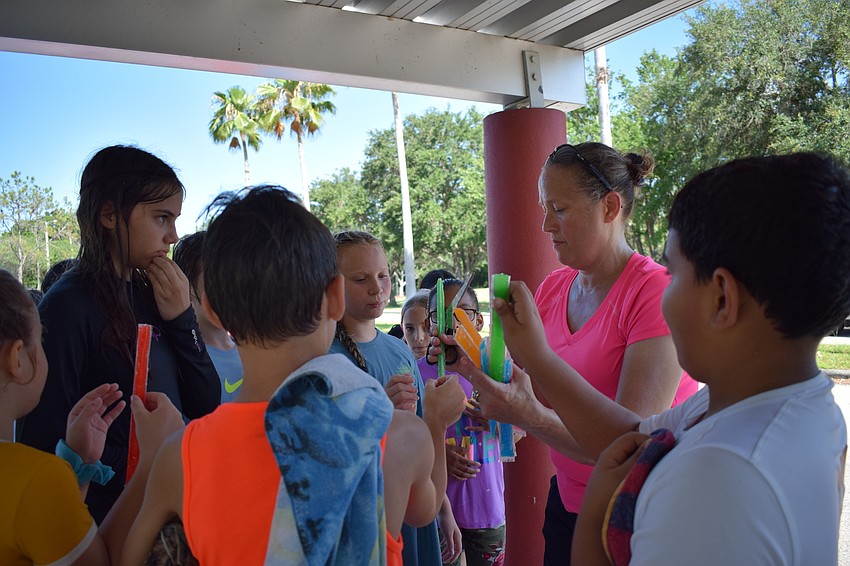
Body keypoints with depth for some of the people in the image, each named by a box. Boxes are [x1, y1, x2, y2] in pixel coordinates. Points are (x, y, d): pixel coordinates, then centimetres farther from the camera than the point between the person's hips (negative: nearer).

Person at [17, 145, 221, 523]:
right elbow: (45, 441, -19)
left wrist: (182, 318, -11)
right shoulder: (68, 306, -17)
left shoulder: (149, 294, 1)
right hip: (110, 517, -6)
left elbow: (205, 406, 0)